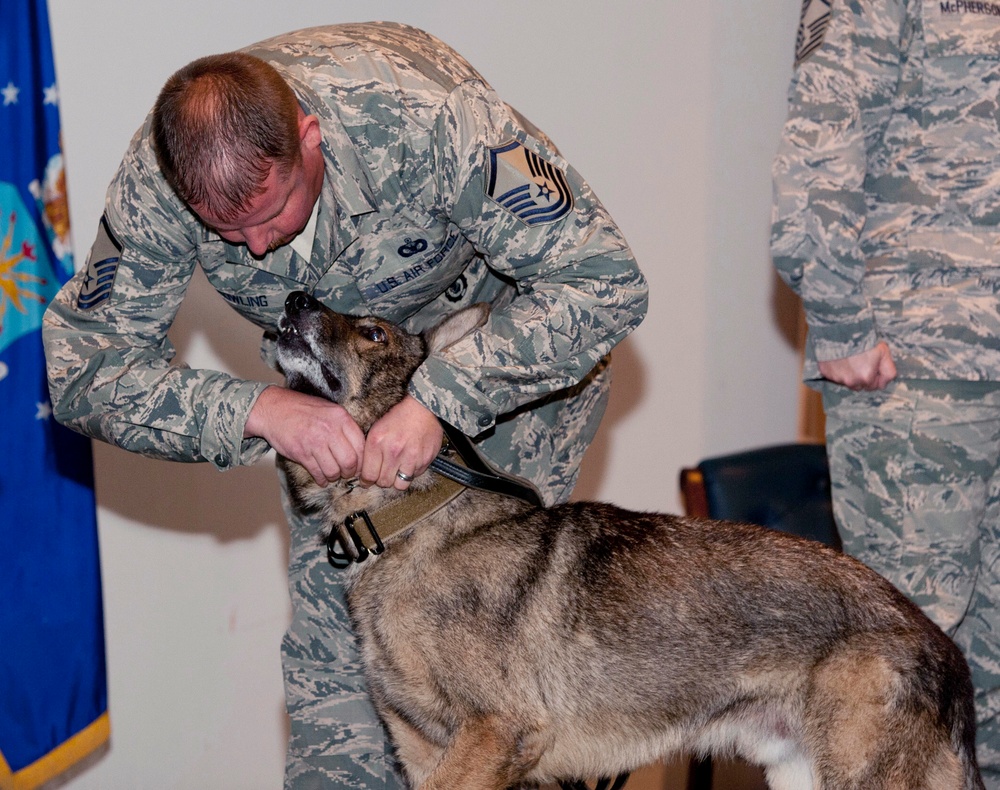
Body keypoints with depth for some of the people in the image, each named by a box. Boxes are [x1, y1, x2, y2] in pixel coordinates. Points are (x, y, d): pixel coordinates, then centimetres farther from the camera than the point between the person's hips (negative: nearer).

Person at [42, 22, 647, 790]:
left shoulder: (427, 115, -37)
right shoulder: (155, 182, -27)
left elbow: (603, 282, -33)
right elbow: (84, 365, -21)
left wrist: (439, 399, -44)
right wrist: (255, 409, -38)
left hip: (512, 333, -3)